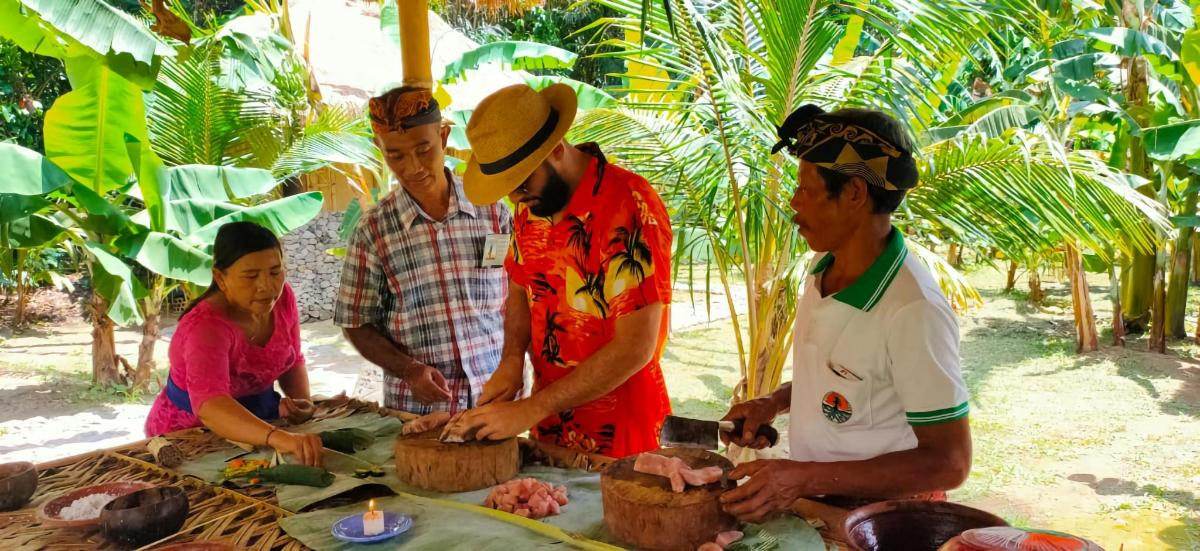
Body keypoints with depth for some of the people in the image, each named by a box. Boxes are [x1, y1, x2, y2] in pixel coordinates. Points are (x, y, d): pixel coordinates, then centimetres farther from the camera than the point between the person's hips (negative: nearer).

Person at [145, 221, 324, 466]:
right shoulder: (206, 327, -27)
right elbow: (210, 406, -43)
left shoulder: (281, 296, -10)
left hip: (256, 423, 5)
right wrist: (278, 437, -57)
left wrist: (302, 402, -12)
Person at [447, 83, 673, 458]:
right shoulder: (533, 202, 0)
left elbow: (635, 348, -24)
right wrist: (512, 360, -5)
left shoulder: (630, 208, -23)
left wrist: (531, 410, -21)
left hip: (617, 430, -6)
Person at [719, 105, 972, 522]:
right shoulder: (823, 267, 0)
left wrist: (805, 478, -24)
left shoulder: (913, 311, -24)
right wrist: (773, 403, 0)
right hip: (813, 501, 6)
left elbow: (948, 463, -20)